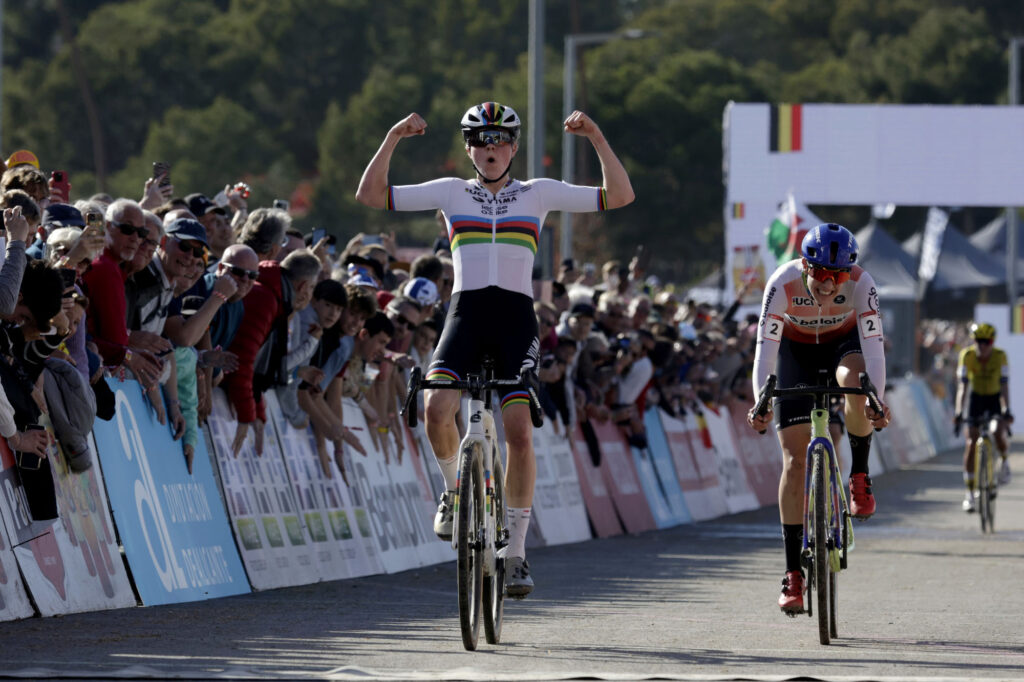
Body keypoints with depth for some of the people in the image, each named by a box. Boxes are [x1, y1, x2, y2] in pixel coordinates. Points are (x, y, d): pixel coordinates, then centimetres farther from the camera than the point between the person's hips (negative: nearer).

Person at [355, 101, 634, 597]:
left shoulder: (539, 193, 10)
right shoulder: (451, 192, 11)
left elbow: (619, 196, 4)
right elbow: (370, 195, 5)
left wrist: (597, 140, -7)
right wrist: (393, 140, -6)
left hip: (516, 318, 0)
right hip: (466, 314, 1)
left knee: (519, 433, -13)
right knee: (437, 408, -25)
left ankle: (516, 551, -1)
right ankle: (454, 488, 7)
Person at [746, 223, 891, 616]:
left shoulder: (861, 284, -31)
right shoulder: (783, 284, -32)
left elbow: (873, 345, -37)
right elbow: (765, 346, -36)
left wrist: (877, 401, -51)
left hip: (844, 343, 0)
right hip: (796, 351, 0)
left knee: (855, 382, -39)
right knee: (795, 461, -9)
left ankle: (860, 476, -13)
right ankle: (793, 574, -7)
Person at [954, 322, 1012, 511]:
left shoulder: (1000, 356, -23)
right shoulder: (967, 355, -22)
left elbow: (1004, 385, -26)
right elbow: (962, 385, -26)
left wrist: (1006, 410, -37)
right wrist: (958, 412, -36)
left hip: (996, 398, -1)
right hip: (976, 398, 1)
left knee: (999, 436, -22)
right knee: (971, 443, -10)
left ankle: (1004, 461, 16)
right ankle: (970, 492, -5)